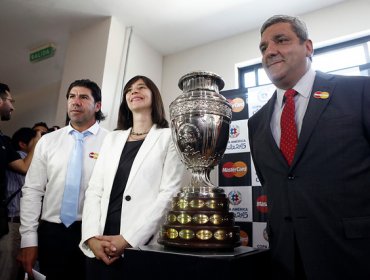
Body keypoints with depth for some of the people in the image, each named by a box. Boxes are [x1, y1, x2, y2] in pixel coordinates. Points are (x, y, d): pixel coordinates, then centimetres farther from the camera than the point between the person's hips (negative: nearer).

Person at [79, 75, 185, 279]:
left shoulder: (169, 137, 0)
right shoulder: (112, 138, 13)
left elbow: (169, 194, -10)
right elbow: (94, 190, 7)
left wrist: (127, 239, -15)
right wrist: (92, 237, -7)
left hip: (142, 246, -3)